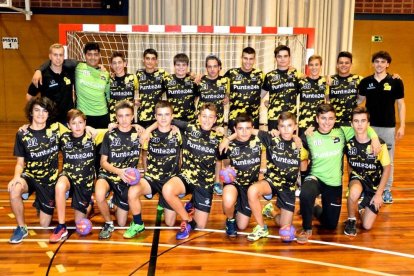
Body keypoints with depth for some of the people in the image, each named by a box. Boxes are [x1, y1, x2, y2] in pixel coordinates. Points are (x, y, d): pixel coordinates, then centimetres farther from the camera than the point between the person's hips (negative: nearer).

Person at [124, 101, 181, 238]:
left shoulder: (178, 134, -4)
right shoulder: (149, 134, -2)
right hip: (152, 178, 0)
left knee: (169, 223, 2)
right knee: (132, 192, -34)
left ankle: (163, 203, 35)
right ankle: (138, 224, -8)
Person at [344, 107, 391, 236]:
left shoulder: (379, 144, -20)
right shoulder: (349, 142, -15)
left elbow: (387, 168, -8)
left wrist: (379, 193, -9)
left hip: (374, 183, 0)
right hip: (357, 178, 0)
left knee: (367, 226, -5)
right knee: (354, 193, -39)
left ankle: (362, 207, 30)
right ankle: (351, 220, -9)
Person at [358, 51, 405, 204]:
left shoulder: (396, 82, -3)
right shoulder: (365, 82, 1)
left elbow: (401, 104, 0)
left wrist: (402, 126, -5)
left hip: (388, 127, -1)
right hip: (369, 125, 1)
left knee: (388, 160, 7)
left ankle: (387, 190, 19)